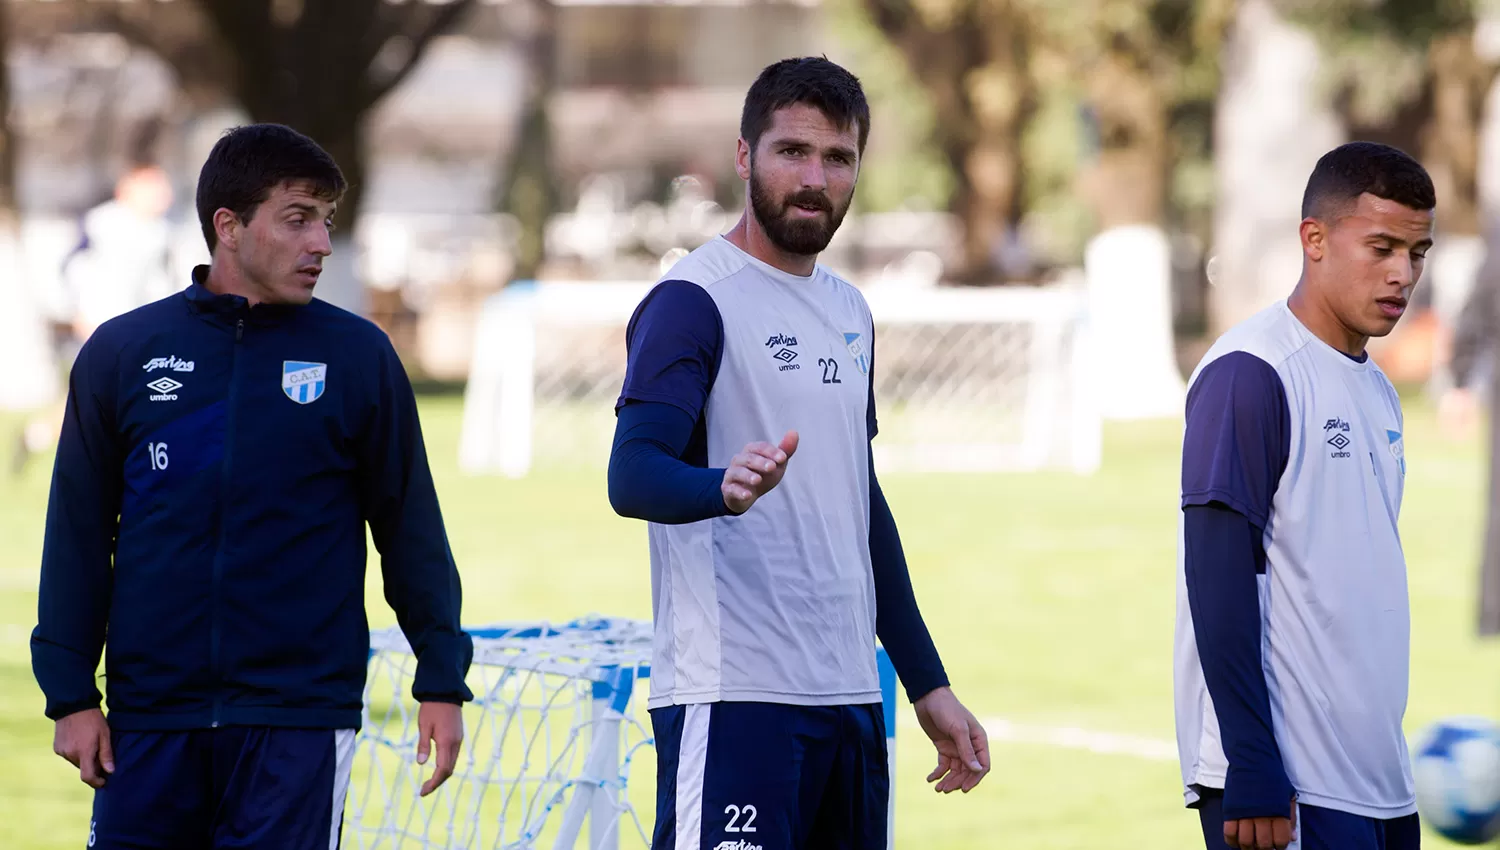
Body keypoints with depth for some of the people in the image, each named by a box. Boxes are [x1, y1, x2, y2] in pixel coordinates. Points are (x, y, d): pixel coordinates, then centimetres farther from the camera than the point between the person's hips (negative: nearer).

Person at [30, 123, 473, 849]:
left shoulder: (357, 357, 3)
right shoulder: (121, 353, 5)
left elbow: (411, 528, 8)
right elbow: (77, 536, 8)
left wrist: (441, 680, 4)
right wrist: (70, 694, 3)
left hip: (301, 717, -1)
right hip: (149, 717, 1)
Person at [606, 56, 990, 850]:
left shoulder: (848, 312, 18)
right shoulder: (694, 300, -7)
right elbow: (632, 477, -19)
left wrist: (928, 684, 22)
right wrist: (723, 488, -41)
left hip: (849, 696, 8)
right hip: (732, 696, -8)